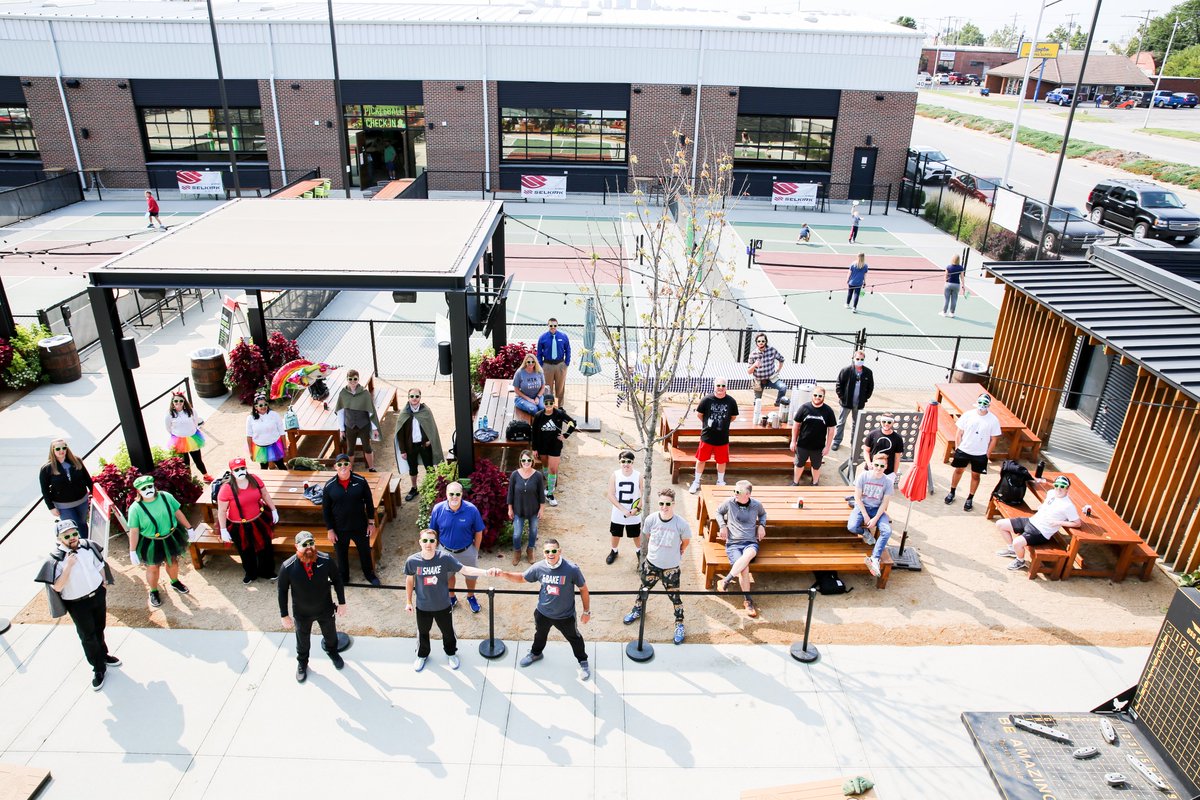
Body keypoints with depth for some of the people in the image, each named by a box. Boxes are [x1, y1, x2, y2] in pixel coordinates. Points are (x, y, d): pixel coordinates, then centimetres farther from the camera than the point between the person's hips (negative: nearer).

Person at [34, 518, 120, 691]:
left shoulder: (88, 547, -7)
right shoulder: (56, 560, -19)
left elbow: (100, 567, 6)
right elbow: (57, 587, -25)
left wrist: (104, 588, 9)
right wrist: (68, 566, -32)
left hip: (98, 594, 4)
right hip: (77, 604, -4)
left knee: (99, 629, 22)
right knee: (88, 636, 4)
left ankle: (103, 655, 45)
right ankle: (98, 669, 19)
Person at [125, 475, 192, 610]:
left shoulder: (166, 497, -14)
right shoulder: (135, 508, -21)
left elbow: (178, 513, -1)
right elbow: (134, 531, -16)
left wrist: (188, 528, 6)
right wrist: (132, 551, -13)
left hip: (171, 538, 3)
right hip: (150, 544, -3)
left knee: (173, 562, 24)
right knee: (153, 568, 14)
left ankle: (175, 582, 54)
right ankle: (154, 592, 42)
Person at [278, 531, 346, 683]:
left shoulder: (325, 560, -23)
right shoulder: (287, 567, -26)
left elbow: (337, 580, -8)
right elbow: (282, 591, -12)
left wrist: (342, 602, -3)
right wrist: (284, 615, -7)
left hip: (325, 609, 1)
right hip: (301, 613, -1)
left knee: (330, 635, 26)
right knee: (302, 640, 24)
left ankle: (333, 652, 59)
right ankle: (302, 663, 54)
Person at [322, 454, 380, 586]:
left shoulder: (360, 481, -12)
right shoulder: (329, 486, -12)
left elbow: (369, 503, -2)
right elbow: (325, 509, -3)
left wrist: (371, 523, -1)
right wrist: (330, 530, -3)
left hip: (360, 527, 0)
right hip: (339, 529, 0)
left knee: (365, 552, 17)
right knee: (341, 555, 19)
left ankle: (370, 575, 42)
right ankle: (343, 578, 43)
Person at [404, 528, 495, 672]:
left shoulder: (445, 558, -24)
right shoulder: (412, 561, -20)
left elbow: (464, 569, -22)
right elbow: (409, 580, -3)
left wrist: (486, 572, -35)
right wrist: (408, 602, 5)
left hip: (443, 605, 0)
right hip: (422, 606, 1)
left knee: (448, 631, 21)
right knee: (423, 632, 24)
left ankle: (451, 653, 51)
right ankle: (422, 655, 53)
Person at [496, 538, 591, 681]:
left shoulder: (572, 569, -29)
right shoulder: (539, 568, -20)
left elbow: (583, 589, -15)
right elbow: (521, 578, -3)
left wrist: (587, 611, -7)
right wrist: (502, 574, -18)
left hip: (565, 615, -3)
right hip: (543, 613, 3)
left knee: (574, 638, 20)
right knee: (540, 634, 30)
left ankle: (583, 662, 48)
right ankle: (536, 653, 62)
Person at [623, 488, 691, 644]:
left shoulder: (681, 524, -24)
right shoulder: (651, 519, -18)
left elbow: (686, 541, -2)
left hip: (671, 568, -3)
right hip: (651, 564, 3)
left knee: (674, 596, 10)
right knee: (644, 589, 24)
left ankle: (679, 624, 34)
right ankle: (637, 610, 53)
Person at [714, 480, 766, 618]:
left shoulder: (756, 505, 6)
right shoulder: (729, 502, 2)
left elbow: (763, 514, 30)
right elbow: (718, 511, 21)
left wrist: (762, 525, 11)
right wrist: (723, 526, 6)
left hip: (751, 542, 1)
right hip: (733, 543, -1)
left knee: (748, 555, -39)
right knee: (744, 568, -30)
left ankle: (726, 580, -31)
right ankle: (748, 600, -21)